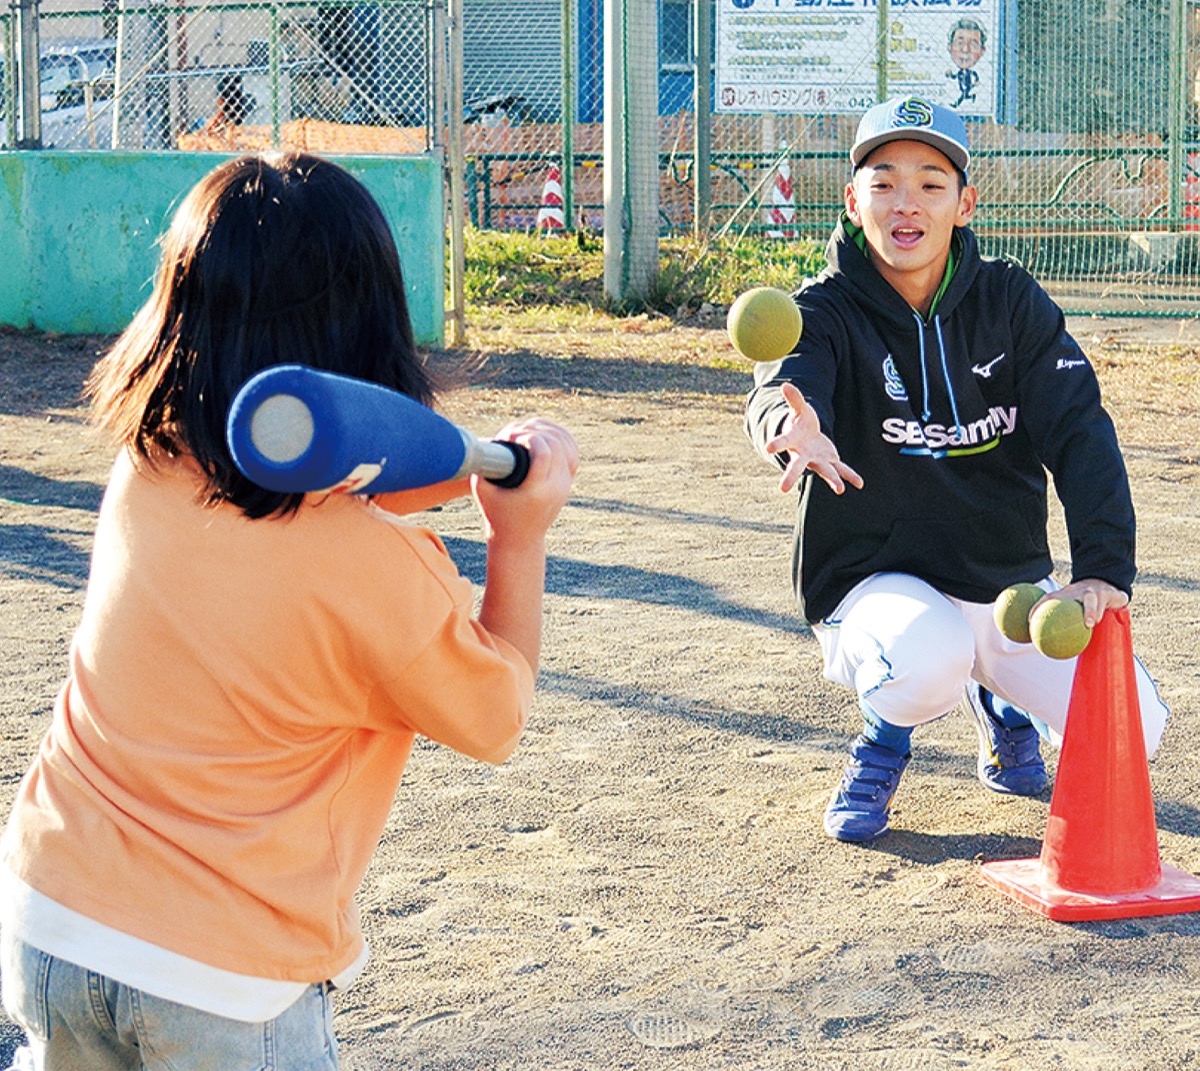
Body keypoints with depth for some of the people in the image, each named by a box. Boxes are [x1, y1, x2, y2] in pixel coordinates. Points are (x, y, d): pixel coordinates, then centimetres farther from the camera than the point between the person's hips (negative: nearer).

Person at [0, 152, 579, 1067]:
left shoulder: (145, 470, -7)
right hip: (223, 988, -5)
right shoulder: (381, 573, -23)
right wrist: (521, 537, -1)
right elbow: (495, 725, -4)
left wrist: (484, 465, -2)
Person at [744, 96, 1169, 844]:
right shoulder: (826, 313, -11)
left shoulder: (1012, 303, -3)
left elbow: (1080, 432, -12)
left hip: (1012, 586, 3)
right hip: (876, 585, -3)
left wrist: (1103, 571, -28)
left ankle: (1001, 702, 21)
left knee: (1130, 730, -12)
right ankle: (887, 740, 1)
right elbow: (786, 386, -33)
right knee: (926, 658, -37)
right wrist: (795, 427, -60)